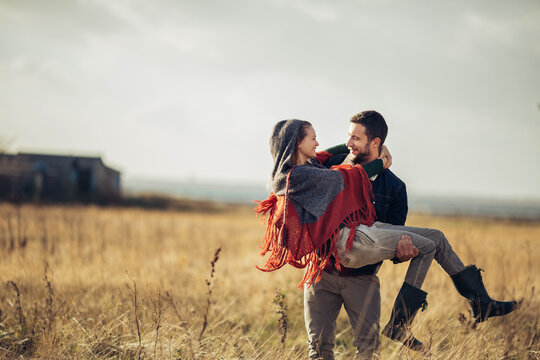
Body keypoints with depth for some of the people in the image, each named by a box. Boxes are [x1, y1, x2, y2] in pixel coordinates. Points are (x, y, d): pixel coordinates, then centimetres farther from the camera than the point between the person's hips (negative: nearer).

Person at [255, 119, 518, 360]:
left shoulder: (310, 165, 17)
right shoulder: (296, 175, -12)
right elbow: (341, 178, -10)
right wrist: (380, 164, 3)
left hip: (361, 229, 10)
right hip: (348, 240, -10)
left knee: (436, 237, 5)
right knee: (425, 246, -14)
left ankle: (479, 302, 10)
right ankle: (399, 323, -10)